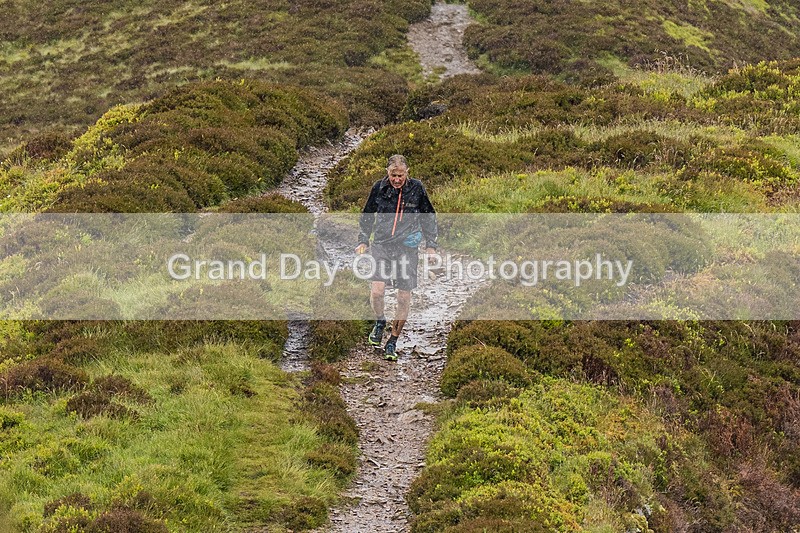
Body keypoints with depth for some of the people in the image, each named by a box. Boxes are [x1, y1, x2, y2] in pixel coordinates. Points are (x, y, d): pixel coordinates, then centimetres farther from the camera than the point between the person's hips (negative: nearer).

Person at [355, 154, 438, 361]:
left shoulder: (416, 188, -1)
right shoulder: (379, 188, 1)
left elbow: (429, 217, 11)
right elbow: (367, 215, 16)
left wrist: (430, 245, 8)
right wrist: (363, 240, 11)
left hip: (407, 247, 0)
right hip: (381, 245, 0)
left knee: (404, 297, 0)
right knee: (376, 290, -17)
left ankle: (393, 341, 15)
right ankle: (380, 322, 15)